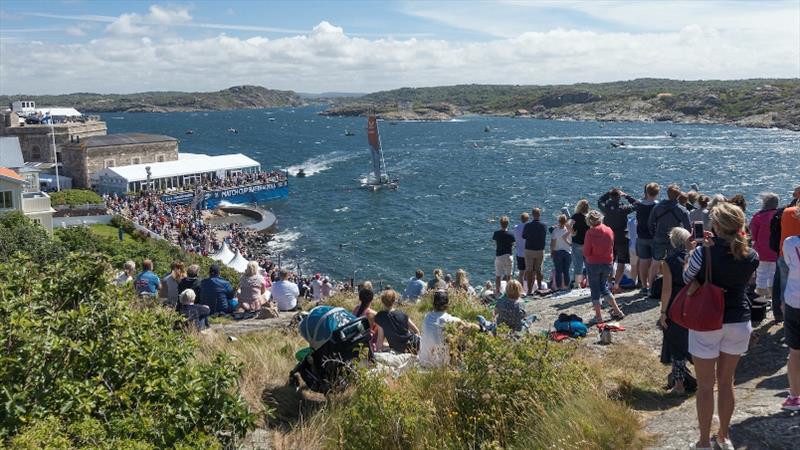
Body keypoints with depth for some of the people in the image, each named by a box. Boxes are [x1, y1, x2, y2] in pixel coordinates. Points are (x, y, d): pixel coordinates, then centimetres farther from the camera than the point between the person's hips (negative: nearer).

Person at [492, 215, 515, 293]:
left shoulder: (496, 233, -7)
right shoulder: (511, 234, -10)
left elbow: (495, 245, 4)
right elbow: (512, 245, 0)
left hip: (499, 256, 0)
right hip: (509, 255, 0)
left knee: (498, 276, 7)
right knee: (509, 275, 11)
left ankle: (498, 292, 8)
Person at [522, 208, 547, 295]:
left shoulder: (528, 225, -11)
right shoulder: (544, 226, -6)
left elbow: (523, 236, 3)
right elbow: (544, 237, 8)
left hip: (529, 250, -2)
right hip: (540, 251, 2)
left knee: (529, 271, 2)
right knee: (538, 270, 14)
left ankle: (529, 290, 1)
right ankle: (539, 287, 19)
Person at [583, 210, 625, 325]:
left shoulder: (590, 232, -16)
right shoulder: (609, 230, -1)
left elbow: (586, 252, -13)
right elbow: (611, 248, 10)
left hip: (593, 264, -5)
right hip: (607, 263, 5)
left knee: (595, 290, 6)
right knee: (604, 287, 21)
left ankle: (598, 316, 8)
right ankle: (617, 311, 20)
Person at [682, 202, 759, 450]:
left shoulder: (704, 253, -19)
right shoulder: (752, 256, -8)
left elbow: (687, 278, -4)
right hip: (739, 322, 4)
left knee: (705, 385, 9)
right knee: (726, 381, 20)